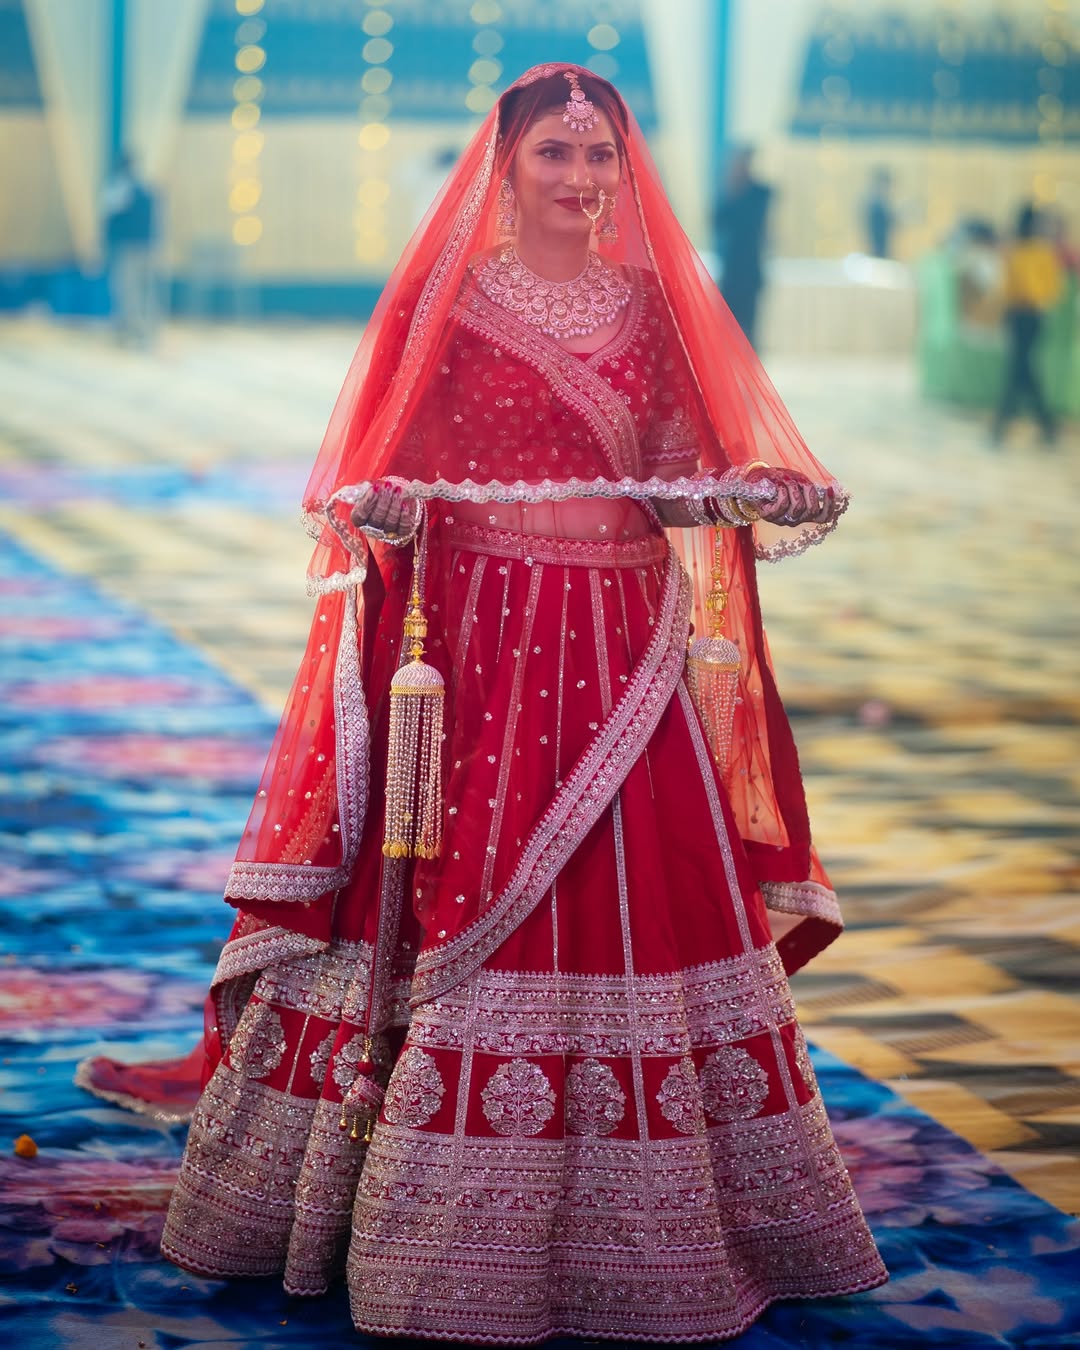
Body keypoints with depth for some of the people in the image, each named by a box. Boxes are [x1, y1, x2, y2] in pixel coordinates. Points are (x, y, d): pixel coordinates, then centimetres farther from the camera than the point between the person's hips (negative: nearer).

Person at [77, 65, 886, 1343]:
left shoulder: (650, 304, 10)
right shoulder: (448, 301, 2)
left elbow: (681, 479, 8)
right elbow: (387, 481, 1)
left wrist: (765, 495, -11)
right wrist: (379, 514, -21)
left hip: (621, 649, 3)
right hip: (479, 643, -3)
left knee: (637, 894, 3)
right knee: (465, 904, -2)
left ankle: (639, 1224, 15)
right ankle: (451, 1228, 10)